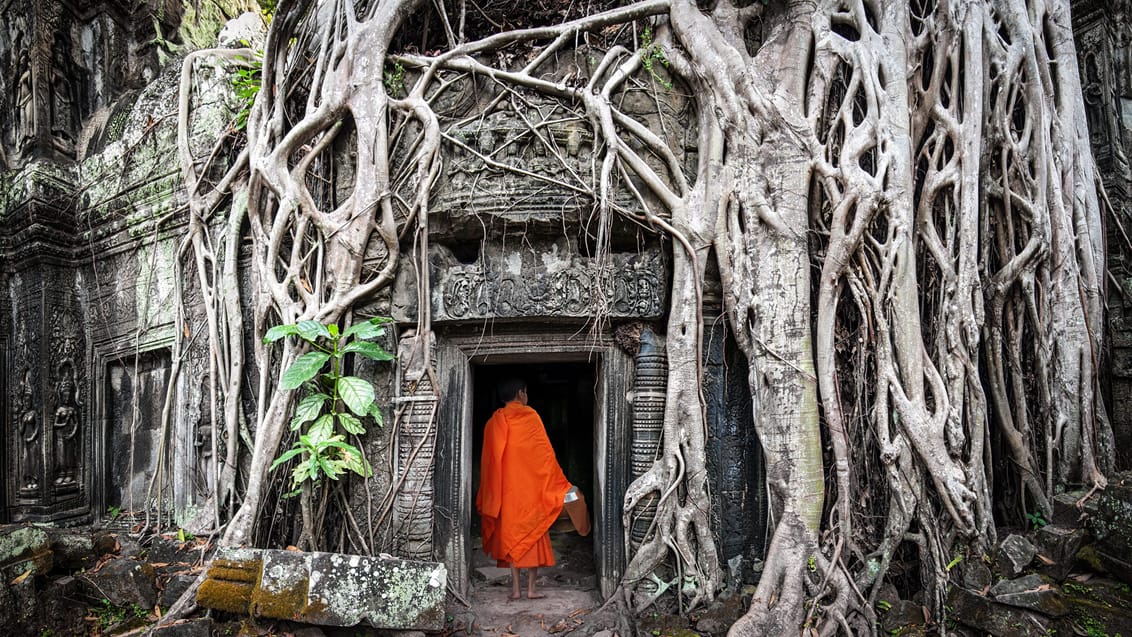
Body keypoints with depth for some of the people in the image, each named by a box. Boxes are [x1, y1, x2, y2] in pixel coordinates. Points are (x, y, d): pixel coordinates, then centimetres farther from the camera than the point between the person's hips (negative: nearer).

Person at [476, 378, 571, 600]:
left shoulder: (494, 421, 3)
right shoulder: (531, 417, -6)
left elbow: (489, 459, 5)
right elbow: (545, 452, -6)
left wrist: (488, 495, 14)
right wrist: (558, 483, 3)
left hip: (505, 487, 3)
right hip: (531, 486, -2)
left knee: (510, 535, 8)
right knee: (533, 535, 6)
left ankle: (515, 588, 9)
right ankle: (531, 588, 7)